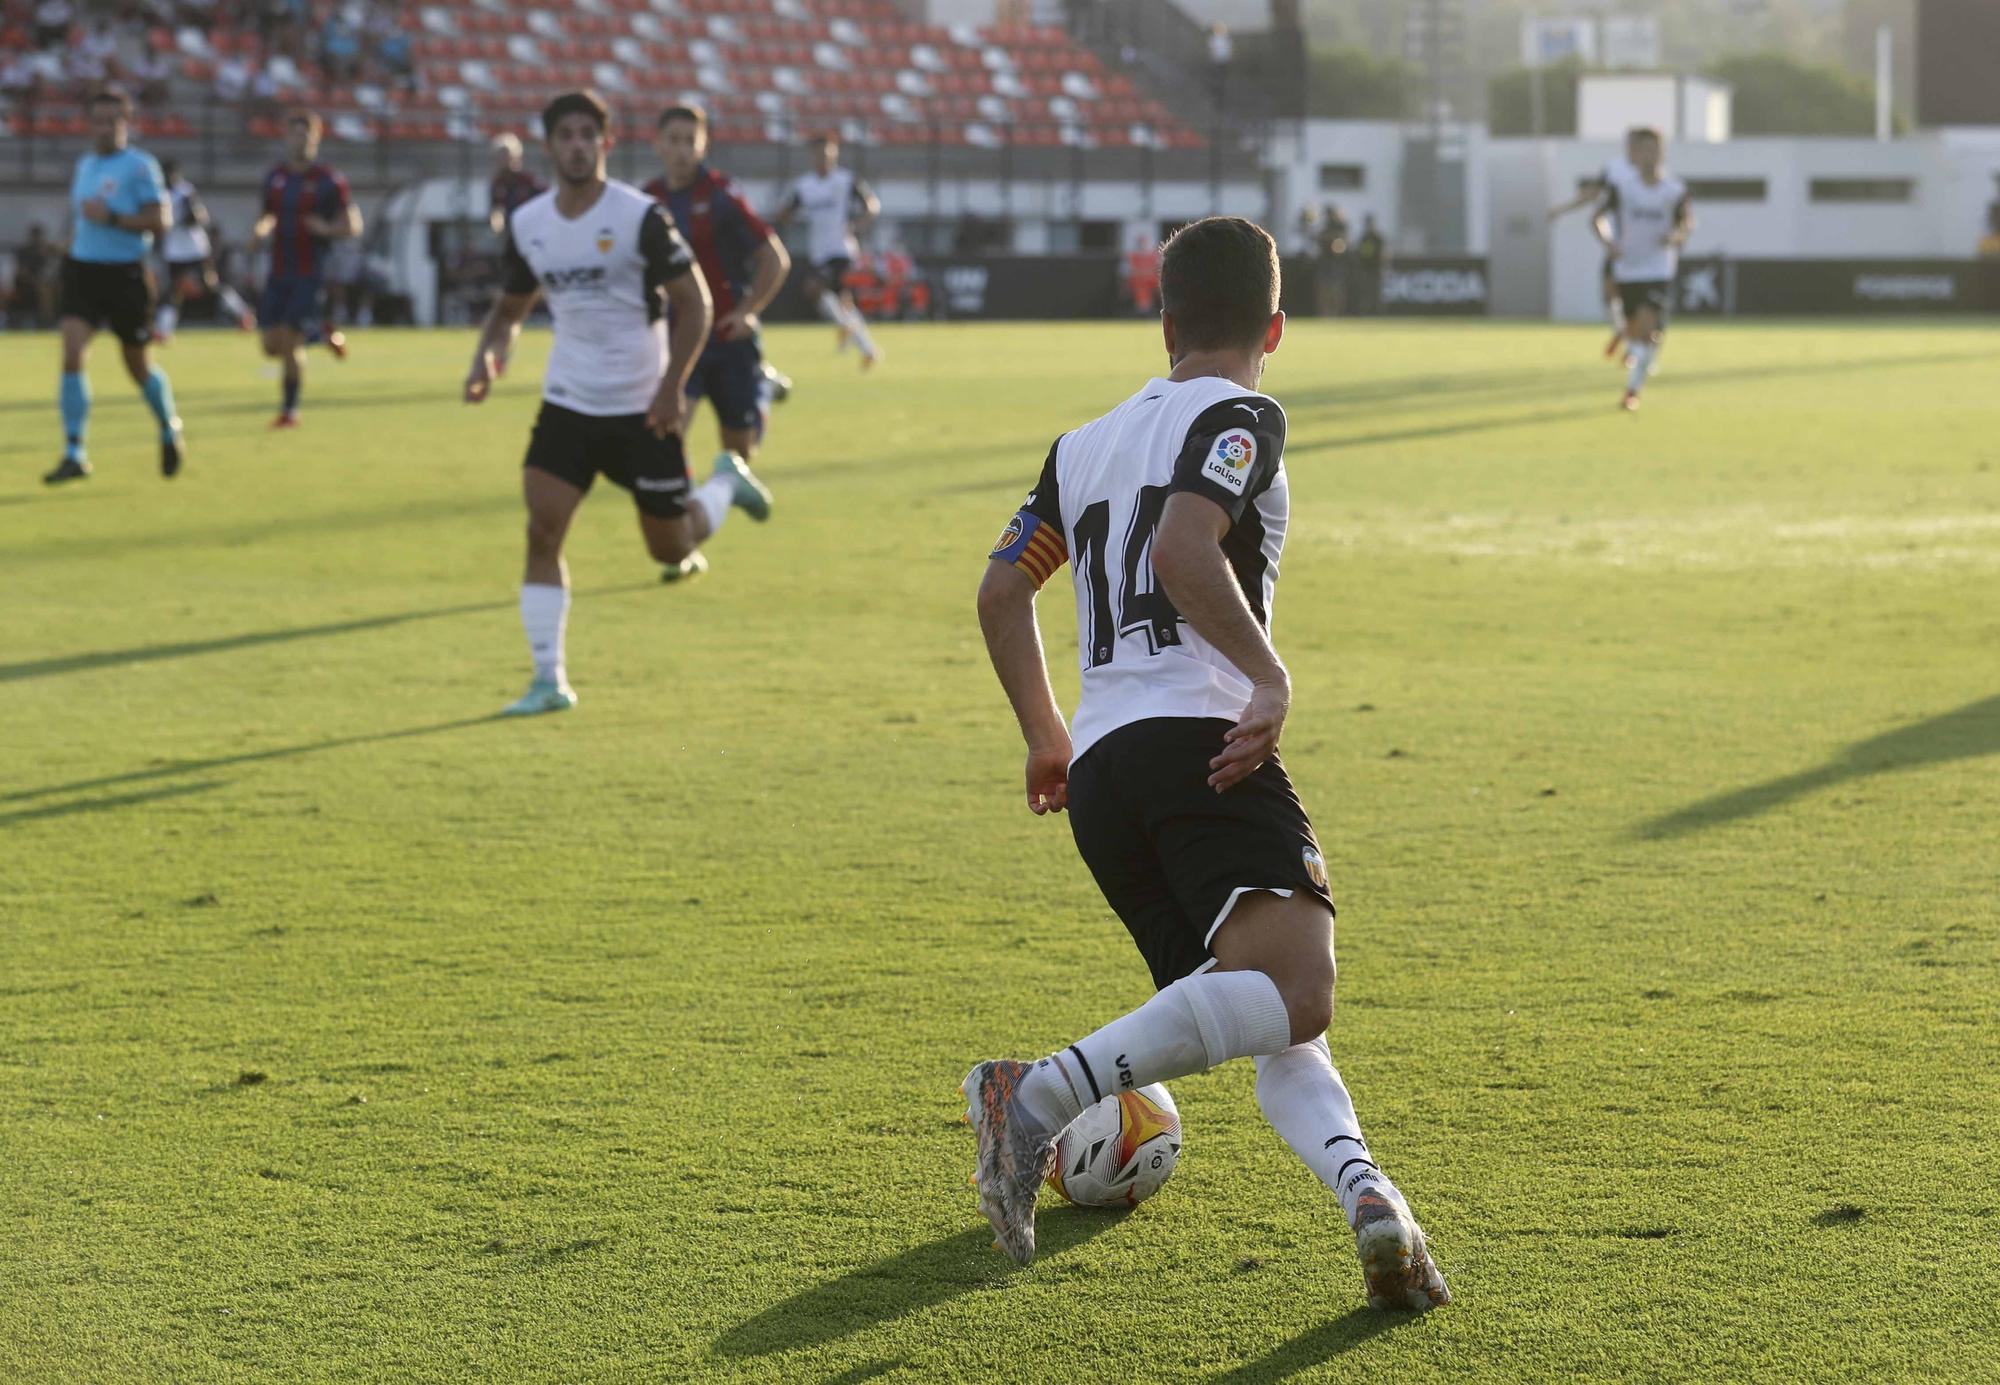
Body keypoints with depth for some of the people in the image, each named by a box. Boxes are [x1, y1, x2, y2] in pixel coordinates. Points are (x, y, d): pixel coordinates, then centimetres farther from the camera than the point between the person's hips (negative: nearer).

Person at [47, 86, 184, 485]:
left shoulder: (139, 166, -8)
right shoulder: (85, 165, 11)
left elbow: (159, 220, -15)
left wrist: (111, 217, -23)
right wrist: (76, 234, 13)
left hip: (125, 273, -5)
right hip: (83, 269, 5)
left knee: (139, 366, 8)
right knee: (72, 354, -14)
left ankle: (169, 431, 37)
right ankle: (74, 455, -12)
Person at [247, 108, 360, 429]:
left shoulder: (329, 181, -7)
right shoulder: (274, 178, 9)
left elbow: (353, 225, -4)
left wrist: (326, 229, -23)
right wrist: (260, 230, 1)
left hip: (309, 274, -5)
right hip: (278, 273, 5)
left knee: (290, 344, -11)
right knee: (272, 347, 0)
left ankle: (290, 409, 5)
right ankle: (321, 335, 29)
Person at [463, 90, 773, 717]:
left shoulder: (640, 216, -14)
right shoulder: (527, 224, 0)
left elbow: (693, 302, -9)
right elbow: (512, 307, 14)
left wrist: (673, 386, -18)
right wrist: (487, 356, -7)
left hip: (642, 407, -3)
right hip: (567, 401, 3)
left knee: (670, 548, 6)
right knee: (542, 530, -12)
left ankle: (727, 483, 39)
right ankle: (548, 680, -5)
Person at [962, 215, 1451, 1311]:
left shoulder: (1084, 445, 24)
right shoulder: (1241, 418, 4)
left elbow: (1001, 591, 26)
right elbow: (1184, 547, -14)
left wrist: (1046, 737, 37)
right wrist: (1272, 678, -14)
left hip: (1098, 771, 8)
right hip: (1200, 740, -7)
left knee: (1278, 1037, 7)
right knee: (1293, 991, -22)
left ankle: (1363, 1190, -21)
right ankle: (1045, 1093, -35)